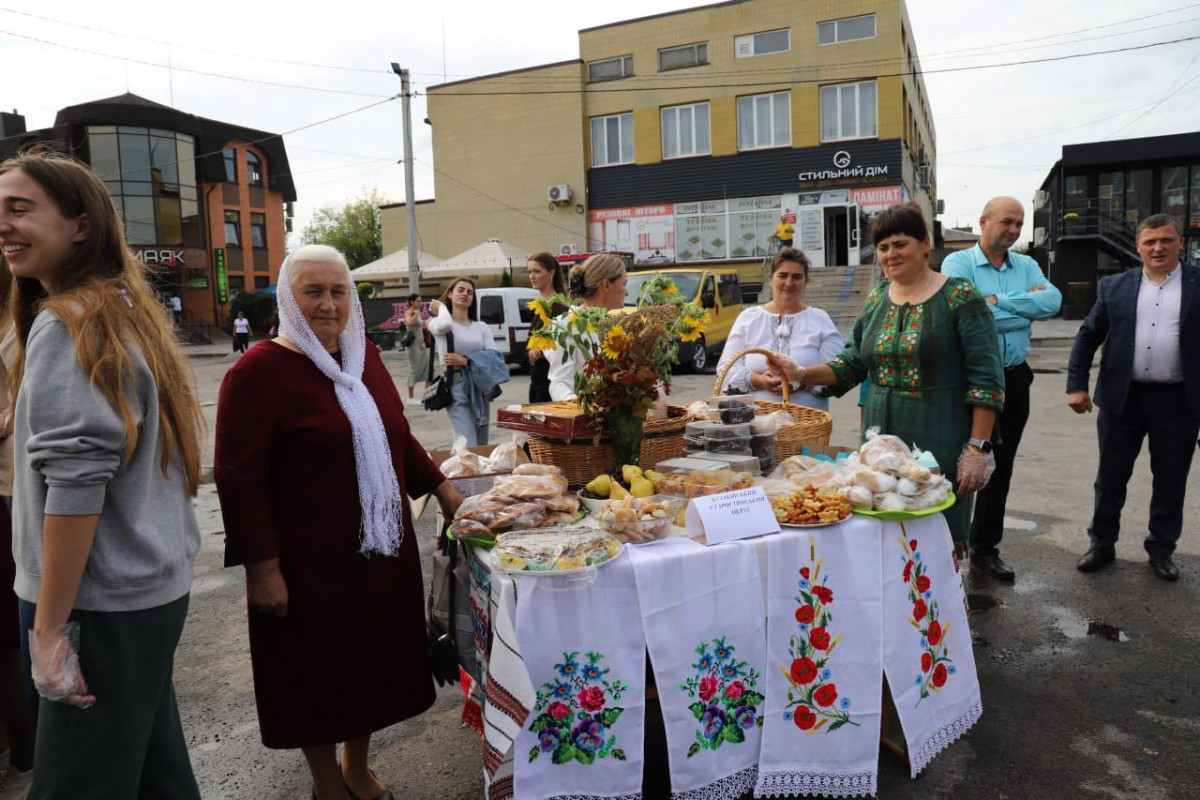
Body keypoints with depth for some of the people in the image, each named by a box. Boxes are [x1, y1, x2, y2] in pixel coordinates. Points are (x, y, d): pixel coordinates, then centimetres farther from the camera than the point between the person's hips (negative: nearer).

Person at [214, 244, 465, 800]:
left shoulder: (363, 357, 7)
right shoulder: (259, 371, -13)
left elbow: (397, 436, 18)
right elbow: (238, 478, -15)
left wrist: (440, 488, 16)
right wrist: (262, 568, -16)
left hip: (382, 551, 6)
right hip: (309, 563, -6)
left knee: (374, 660, 18)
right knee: (318, 674, 12)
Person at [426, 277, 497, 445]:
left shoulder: (481, 327, 11)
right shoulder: (437, 323, 2)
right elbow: (444, 325, -25)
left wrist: (465, 361, -12)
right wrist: (441, 307, -4)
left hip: (480, 387, 5)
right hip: (455, 388, -5)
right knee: (469, 447, -15)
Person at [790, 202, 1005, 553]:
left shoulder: (959, 298, -7)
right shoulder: (875, 301, 10)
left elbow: (986, 380, -9)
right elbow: (852, 363, 13)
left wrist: (977, 448, -13)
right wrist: (802, 375, -3)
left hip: (941, 445, -5)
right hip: (881, 441, 5)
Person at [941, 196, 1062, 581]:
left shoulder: (1027, 267, 9)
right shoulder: (958, 263, -6)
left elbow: (1053, 300, -9)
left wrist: (1000, 301, -17)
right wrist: (1027, 310, -10)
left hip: (1014, 379, 5)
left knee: (1000, 467, 13)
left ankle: (985, 548, 27)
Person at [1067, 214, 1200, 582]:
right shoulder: (1114, 286, 5)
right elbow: (1087, 337, 5)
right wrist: (1076, 385, -3)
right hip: (1122, 398, 1)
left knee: (1170, 480, 11)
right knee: (1110, 477, 9)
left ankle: (1162, 549, 27)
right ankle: (1102, 544, 23)